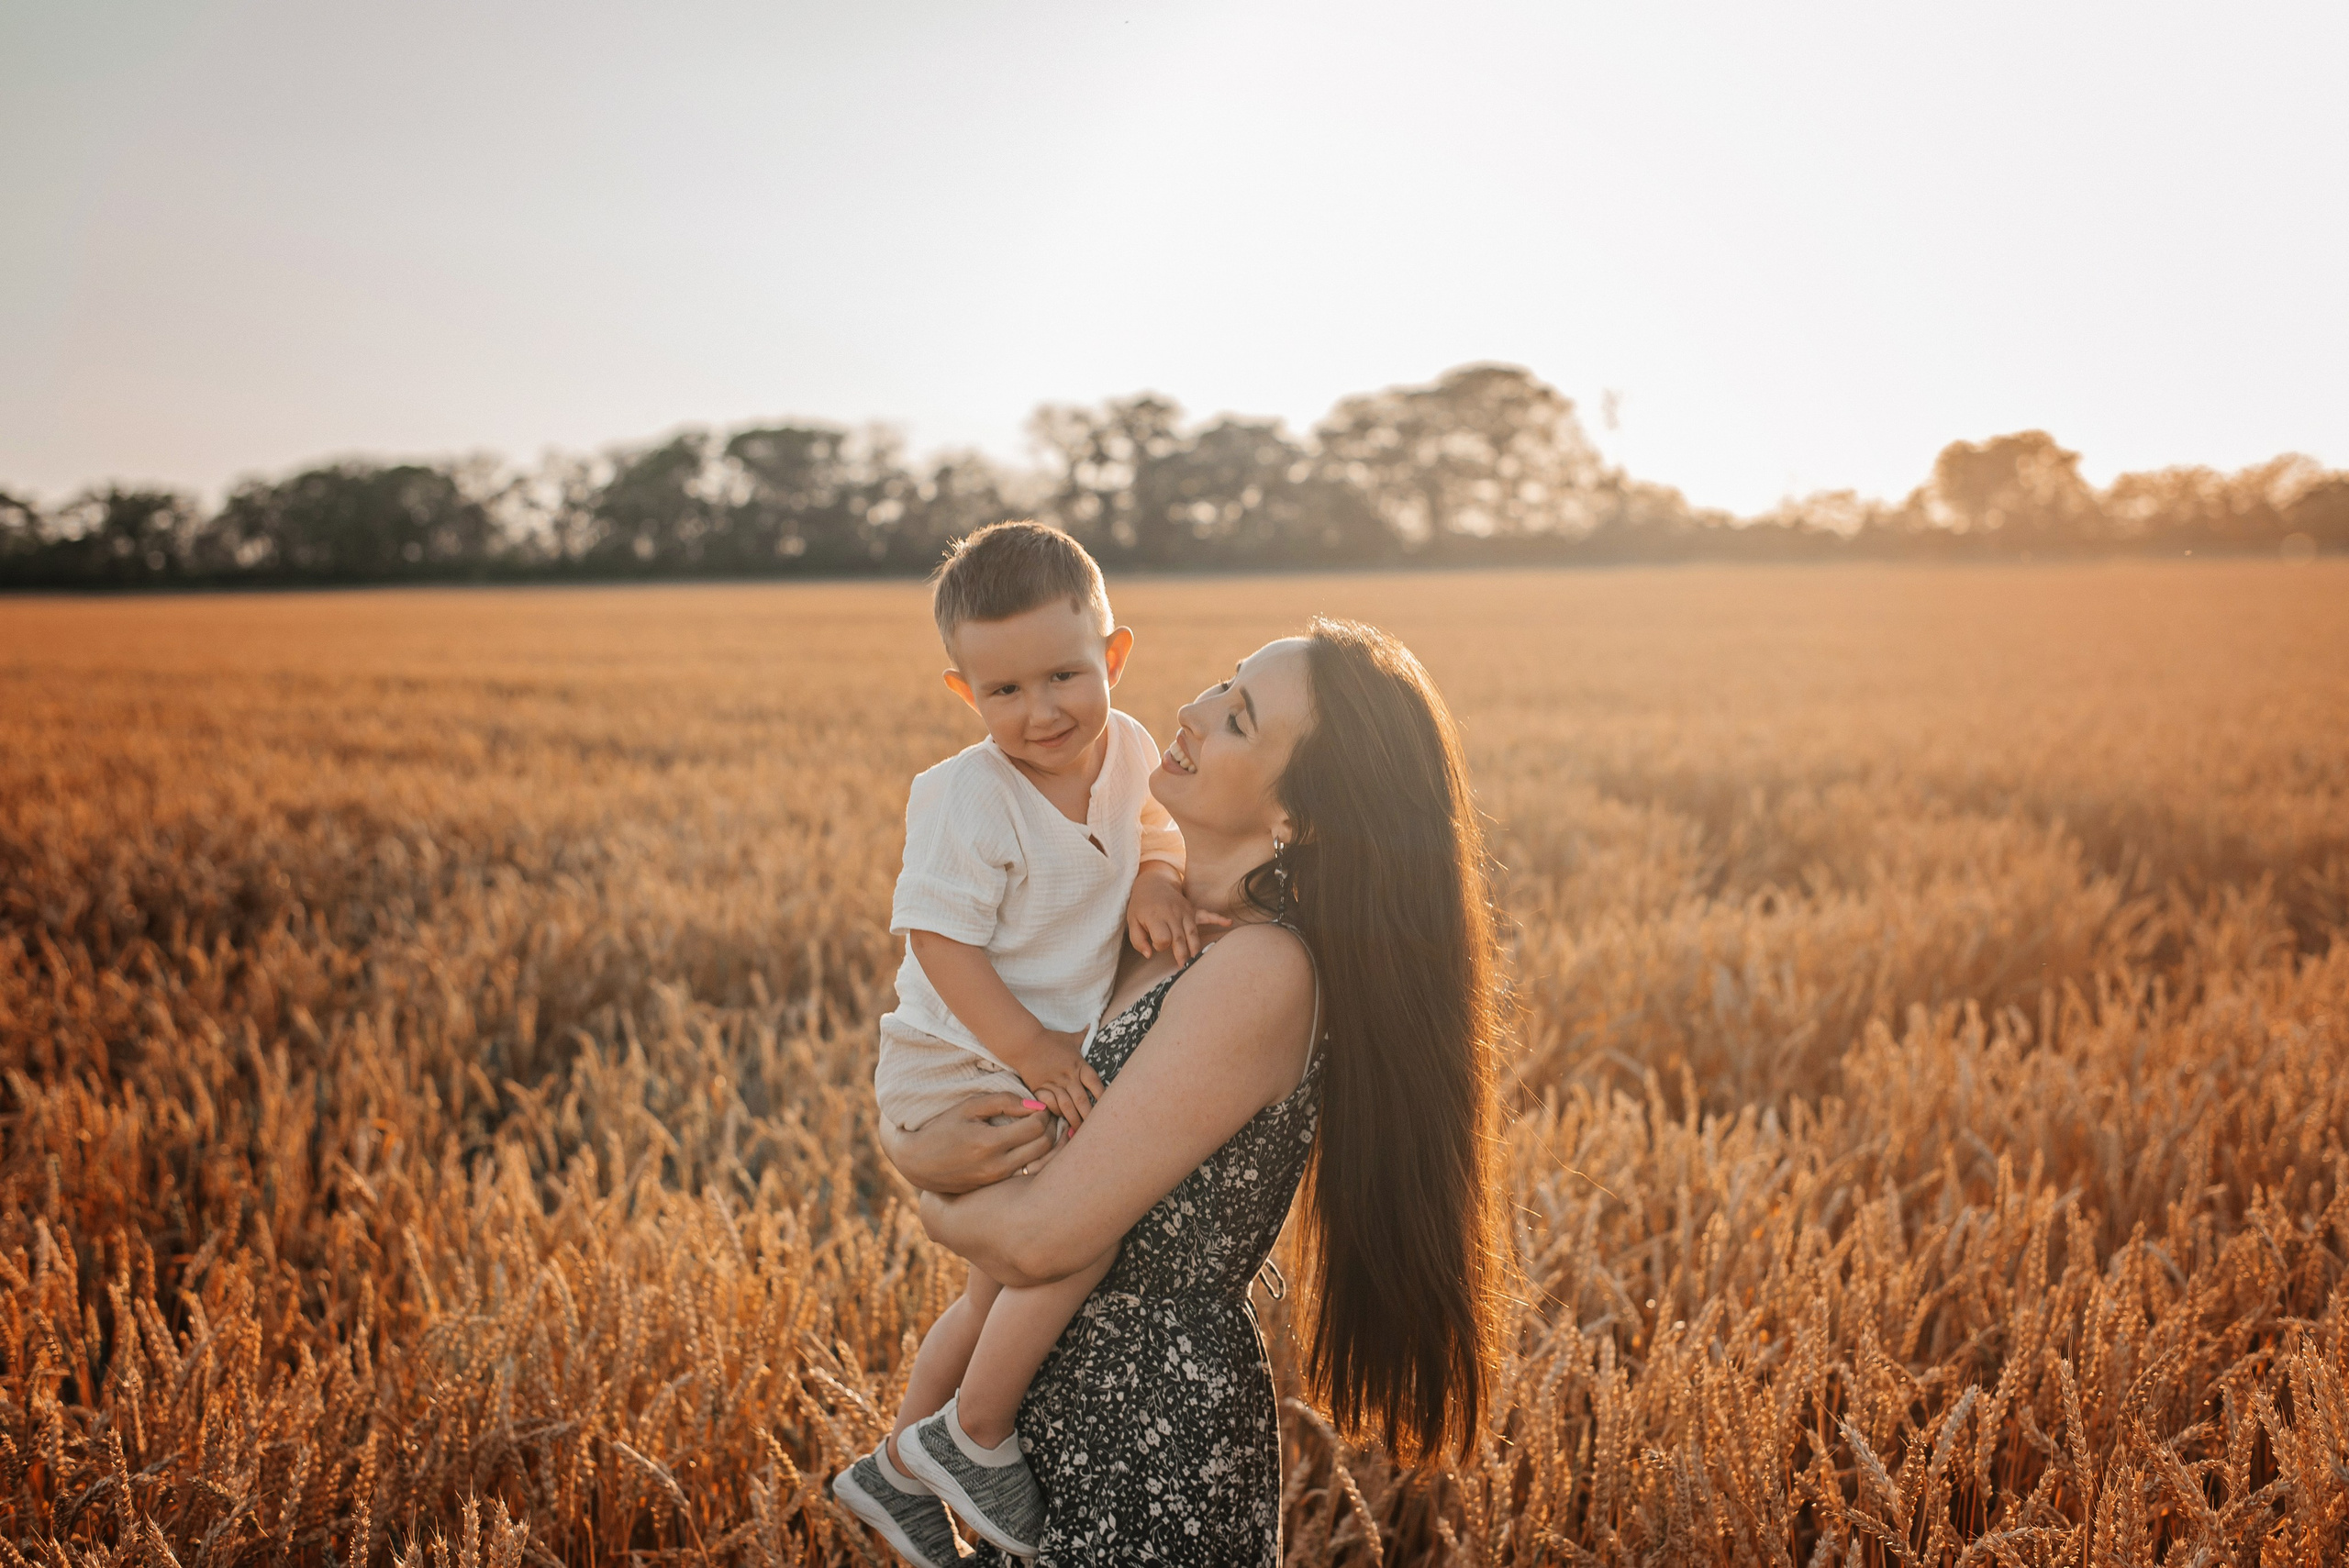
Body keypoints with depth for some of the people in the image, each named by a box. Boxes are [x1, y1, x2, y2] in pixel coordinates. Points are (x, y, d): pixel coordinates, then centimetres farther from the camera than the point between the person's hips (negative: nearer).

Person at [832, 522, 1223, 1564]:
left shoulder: (1128, 752, -4)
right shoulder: (964, 799, -23)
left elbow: (1158, 832, 10)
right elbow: (938, 939, -23)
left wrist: (1157, 880, -13)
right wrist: (1030, 1049, -26)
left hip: (1050, 1065, 8)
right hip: (960, 1072, -8)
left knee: (1005, 1286, 19)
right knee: (1084, 1228, -24)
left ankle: (897, 1470, 38)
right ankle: (973, 1437, -2)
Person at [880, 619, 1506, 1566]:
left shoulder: (1263, 973, -24)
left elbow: (1044, 1237, -23)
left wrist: (925, 1186, -5)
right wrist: (927, 1149, -9)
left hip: (1155, 1428, -7)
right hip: (1065, 1401, 7)